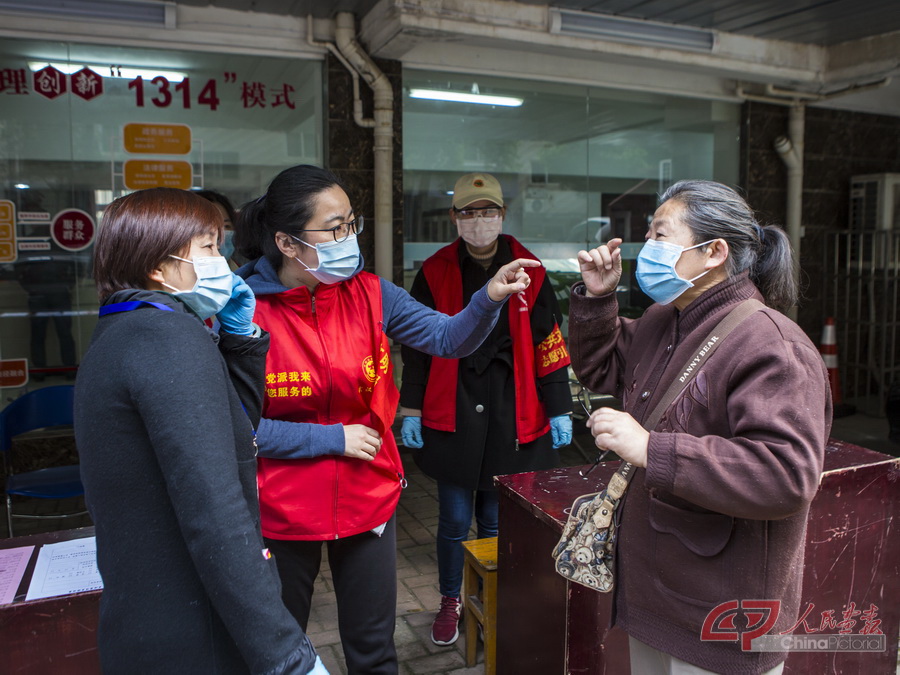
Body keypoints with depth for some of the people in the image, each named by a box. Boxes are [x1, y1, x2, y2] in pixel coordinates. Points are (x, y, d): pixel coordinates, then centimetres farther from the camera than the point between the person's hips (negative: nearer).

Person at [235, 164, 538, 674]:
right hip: (281, 511, -2)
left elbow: (448, 338, -10)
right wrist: (332, 439, -16)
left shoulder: (369, 294, -5)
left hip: (369, 499, 3)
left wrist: (489, 301, -30)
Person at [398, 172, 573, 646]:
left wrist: (559, 410, 2)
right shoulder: (435, 272, 1)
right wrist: (410, 410, 1)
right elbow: (416, 347, 4)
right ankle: (450, 602, 32)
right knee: (454, 521, 9)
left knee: (497, 521, 12)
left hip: (512, 417, 1)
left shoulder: (528, 272, 1)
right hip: (452, 415, 0)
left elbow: (549, 346, 4)